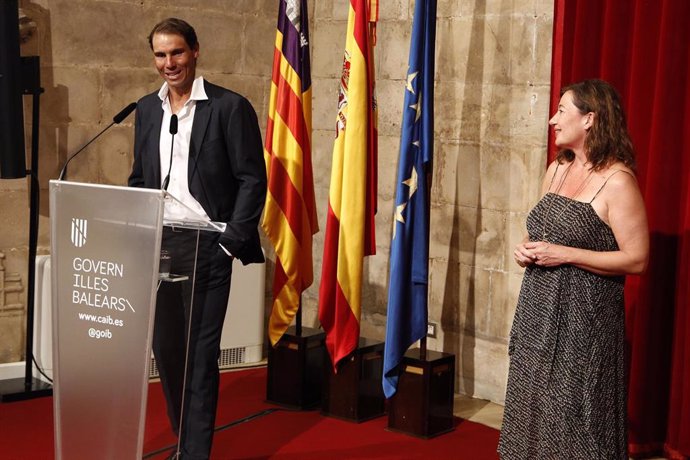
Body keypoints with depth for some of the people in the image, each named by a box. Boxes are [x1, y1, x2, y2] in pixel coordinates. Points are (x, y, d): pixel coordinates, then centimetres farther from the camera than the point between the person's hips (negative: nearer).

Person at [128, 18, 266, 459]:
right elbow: (139, 179, 17)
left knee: (200, 352, -1)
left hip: (205, 245, -5)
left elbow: (253, 180, -7)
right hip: (157, 244, 6)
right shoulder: (147, 109, 12)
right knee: (166, 348, 11)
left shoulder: (230, 107, -6)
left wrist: (231, 241, -14)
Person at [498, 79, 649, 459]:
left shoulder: (617, 181, -14)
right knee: (533, 406, 14)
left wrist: (564, 255, -20)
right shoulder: (556, 170, 10)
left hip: (582, 317, -7)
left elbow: (636, 260, -17)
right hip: (539, 311, 8)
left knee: (572, 415, -1)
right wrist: (526, 249, 1)